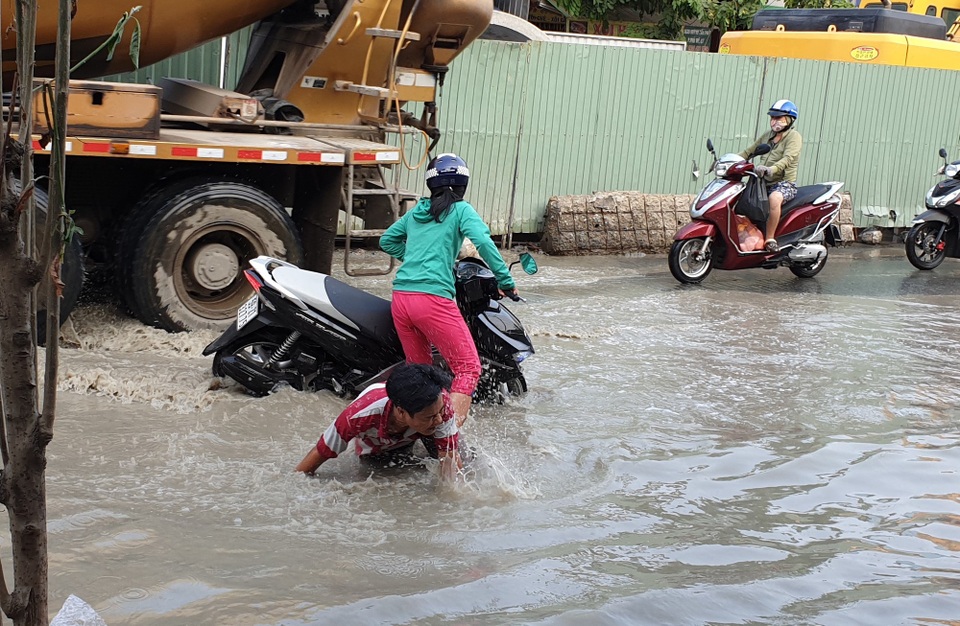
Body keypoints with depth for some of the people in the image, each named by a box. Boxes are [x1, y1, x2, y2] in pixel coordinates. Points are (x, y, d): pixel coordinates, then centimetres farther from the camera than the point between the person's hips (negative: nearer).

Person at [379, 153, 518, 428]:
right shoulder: (461, 210, 4)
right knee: (468, 368, -3)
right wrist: (506, 280, -7)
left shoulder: (416, 211, 20)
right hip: (433, 299, -6)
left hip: (400, 298, 6)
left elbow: (387, 241, 32)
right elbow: (483, 241, -12)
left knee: (419, 367, 20)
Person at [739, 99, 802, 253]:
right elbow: (748, 152, 19)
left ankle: (770, 239, -32)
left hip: (785, 183, -8)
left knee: (775, 198, -39)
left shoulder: (794, 136, -6)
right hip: (764, 183, 8)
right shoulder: (767, 136, 18)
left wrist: (770, 169, -42)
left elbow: (788, 159, -23)